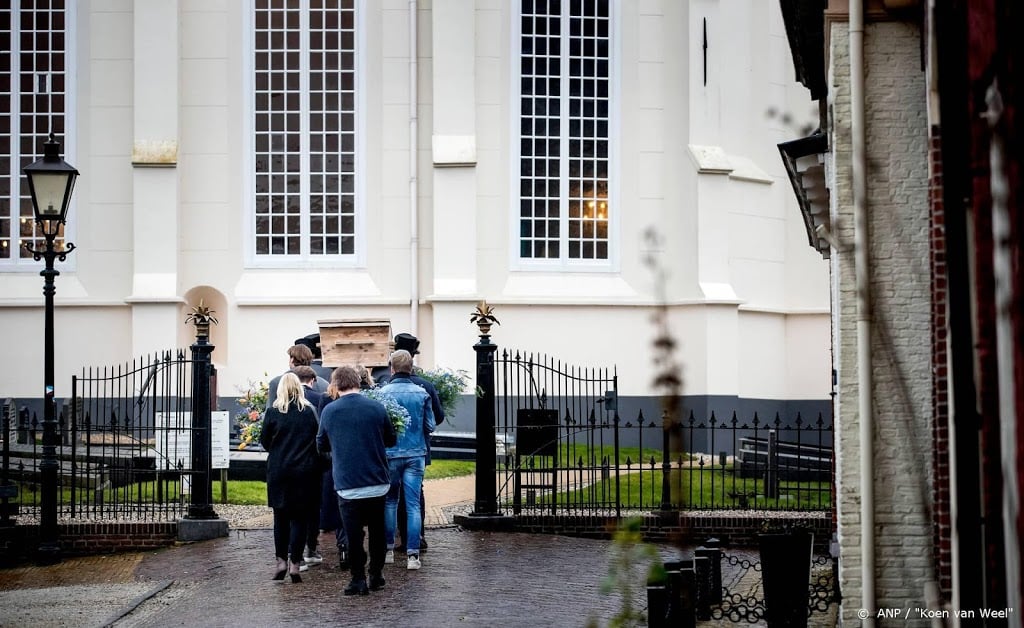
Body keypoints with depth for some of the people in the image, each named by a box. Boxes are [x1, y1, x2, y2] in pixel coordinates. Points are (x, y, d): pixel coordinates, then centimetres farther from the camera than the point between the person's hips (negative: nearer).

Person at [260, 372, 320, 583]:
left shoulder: (273, 412, -7)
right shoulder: (310, 412, -4)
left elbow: (265, 442, 0)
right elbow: (318, 440, 1)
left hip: (278, 471, 0)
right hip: (305, 471, 0)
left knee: (281, 517, 12)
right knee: (299, 518, 4)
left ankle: (281, 561, 9)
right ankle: (295, 563, 0)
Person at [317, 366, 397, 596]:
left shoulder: (329, 411, -5)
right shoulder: (376, 407, -3)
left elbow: (321, 445, 7)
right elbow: (392, 440, 9)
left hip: (347, 485, -2)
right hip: (377, 482, 2)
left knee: (353, 535, 5)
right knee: (377, 530, 17)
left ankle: (359, 580, 6)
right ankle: (376, 574, 23)